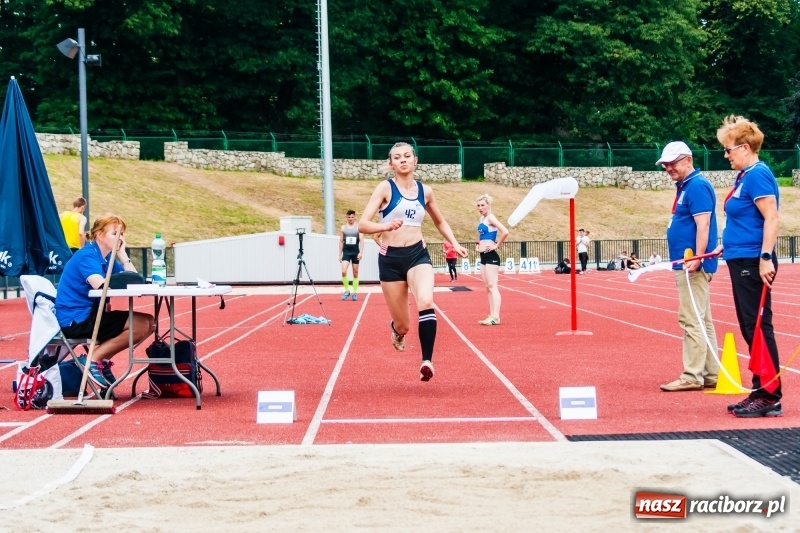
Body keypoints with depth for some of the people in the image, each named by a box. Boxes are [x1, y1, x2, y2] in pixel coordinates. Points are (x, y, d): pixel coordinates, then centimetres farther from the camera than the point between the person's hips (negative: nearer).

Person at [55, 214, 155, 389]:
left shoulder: (108, 258, 13)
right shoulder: (87, 255, -14)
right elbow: (101, 285, -29)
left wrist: (122, 254, 0)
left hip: (89, 315, 9)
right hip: (74, 320, -9)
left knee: (148, 321, 5)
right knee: (141, 324, -19)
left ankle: (103, 360, 4)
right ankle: (94, 359, -9)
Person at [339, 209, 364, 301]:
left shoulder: (358, 227, -1)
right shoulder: (343, 228, 6)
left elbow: (361, 240, -7)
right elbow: (341, 241, 10)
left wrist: (361, 252, -18)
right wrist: (340, 254, 6)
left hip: (355, 252, -1)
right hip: (346, 252, 1)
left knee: (355, 273, 6)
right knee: (343, 271, -15)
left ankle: (354, 293, 13)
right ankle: (347, 291, -2)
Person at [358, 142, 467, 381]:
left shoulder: (425, 191, 7)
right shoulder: (385, 188, -5)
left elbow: (440, 222, 25)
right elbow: (362, 224, -14)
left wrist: (455, 244, 10)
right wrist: (386, 226, -33)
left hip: (418, 254, 2)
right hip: (390, 258, -2)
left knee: (425, 302, -30)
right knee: (403, 326, 6)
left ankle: (427, 360, -28)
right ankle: (397, 329, 45)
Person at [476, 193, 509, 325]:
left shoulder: (490, 218, -12)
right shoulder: (482, 219, 14)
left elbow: (505, 232, -27)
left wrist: (497, 245, -17)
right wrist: (477, 244, 17)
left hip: (491, 256, -10)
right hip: (483, 256, 10)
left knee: (492, 286, -12)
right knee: (487, 287, 10)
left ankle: (496, 317, -16)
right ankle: (492, 315, 13)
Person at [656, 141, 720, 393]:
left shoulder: (697, 186, -12)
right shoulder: (684, 186, 18)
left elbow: (703, 225, -20)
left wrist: (697, 259, -26)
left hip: (692, 266, -11)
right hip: (686, 265, 11)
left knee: (692, 320, -9)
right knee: (702, 321, 12)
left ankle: (692, 377, -7)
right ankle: (710, 374, 16)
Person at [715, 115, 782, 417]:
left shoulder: (758, 175, -13)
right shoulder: (744, 177, 15)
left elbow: (771, 218, -20)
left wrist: (766, 257, -25)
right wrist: (726, 245, 23)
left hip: (753, 264, -10)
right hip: (741, 261, 10)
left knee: (758, 328, -7)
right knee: (750, 329, 12)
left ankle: (770, 397, -3)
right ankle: (760, 392, 18)